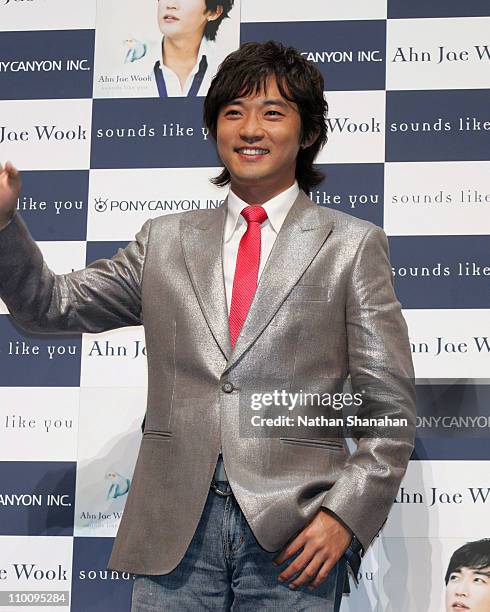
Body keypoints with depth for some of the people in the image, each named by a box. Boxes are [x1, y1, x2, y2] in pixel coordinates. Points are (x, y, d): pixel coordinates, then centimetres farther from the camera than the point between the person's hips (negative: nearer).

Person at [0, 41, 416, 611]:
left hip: (292, 537, -2)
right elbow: (50, 305, 14)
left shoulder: (352, 245, 6)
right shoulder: (165, 240, 15)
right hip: (173, 529, 2)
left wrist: (346, 514, -8)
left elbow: (390, 405, 3)